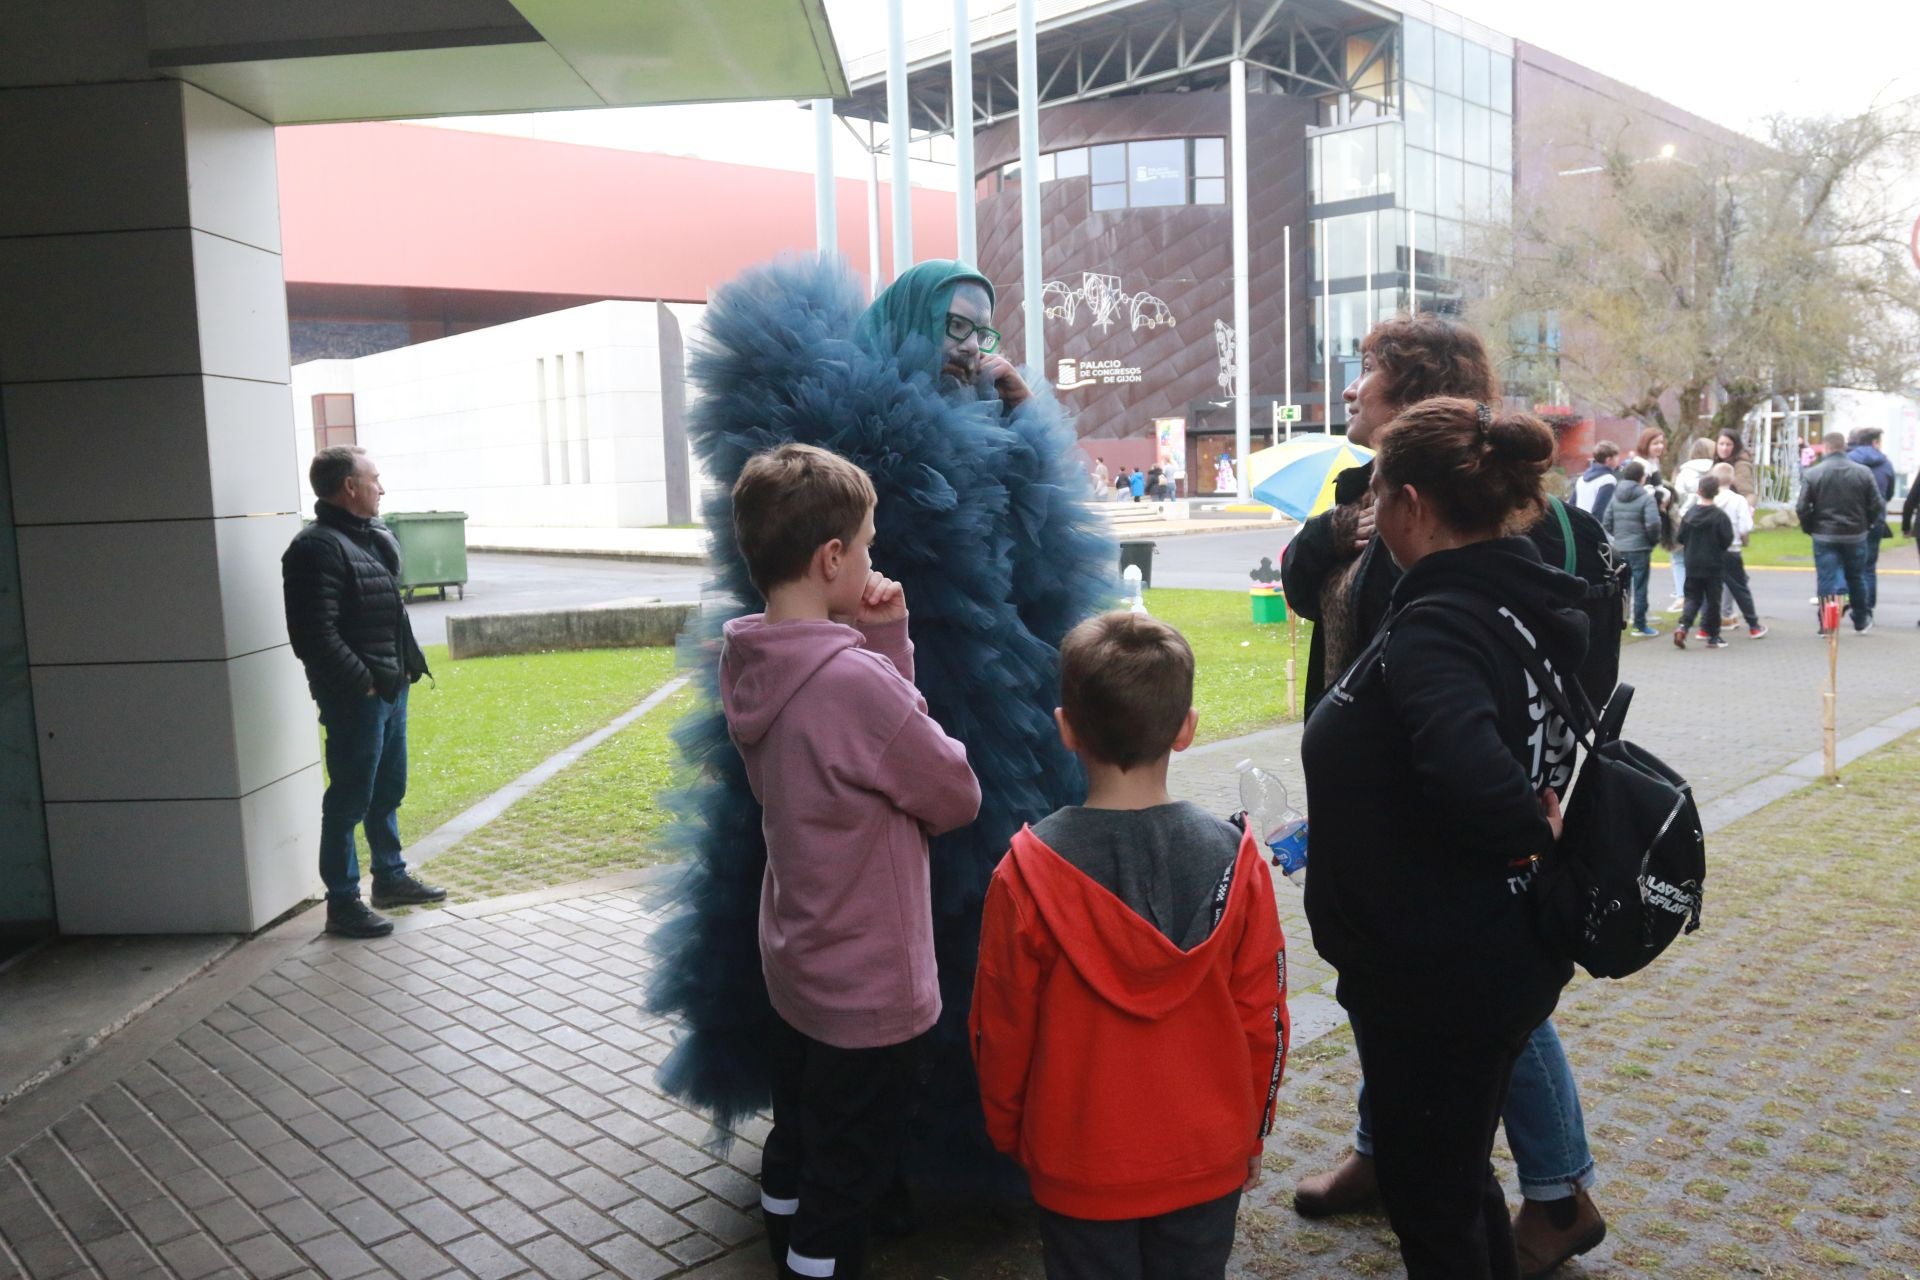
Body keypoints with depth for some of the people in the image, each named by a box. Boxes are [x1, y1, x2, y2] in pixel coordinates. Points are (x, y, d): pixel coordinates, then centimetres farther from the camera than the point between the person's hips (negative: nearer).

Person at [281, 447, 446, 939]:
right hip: (354, 696, -9)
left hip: (390, 687, 9)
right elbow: (316, 636, -23)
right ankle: (342, 902, 10)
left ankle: (391, 876, 35)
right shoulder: (316, 548, -17)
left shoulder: (373, 537, 13)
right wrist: (362, 682, -20)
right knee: (350, 800, 0)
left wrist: (408, 661, 12)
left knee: (388, 789, 20)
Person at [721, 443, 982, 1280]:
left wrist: (885, 645, -5)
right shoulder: (853, 679, -29)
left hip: (792, 969, 8)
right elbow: (957, 796, -15)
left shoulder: (747, 665, -4)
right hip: (870, 991, -8)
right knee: (841, 1191, 10)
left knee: (792, 1158, 24)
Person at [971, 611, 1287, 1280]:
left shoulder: (1029, 872, -18)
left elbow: (1000, 1031, -8)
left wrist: (1008, 1133, 9)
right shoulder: (1234, 860, -14)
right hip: (1209, 1161, 2)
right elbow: (1262, 1019, -5)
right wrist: (1250, 1131, 11)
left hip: (1079, 1166, -1)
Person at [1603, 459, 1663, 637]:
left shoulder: (1616, 496, 6)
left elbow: (1606, 522, 4)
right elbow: (1653, 523, -20)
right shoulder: (1646, 497, -12)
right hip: (1640, 549, -5)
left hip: (1620, 549, 5)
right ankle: (1640, 625, 6)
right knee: (1640, 588, 2)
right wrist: (1654, 540, -4)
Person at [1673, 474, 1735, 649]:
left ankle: (1683, 626, -13)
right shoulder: (1720, 516, -12)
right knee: (1713, 600, 6)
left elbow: (1680, 537, 2)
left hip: (1692, 565, 3)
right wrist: (1716, 545, 10)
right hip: (1714, 566, -3)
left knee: (1693, 598, 10)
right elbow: (1727, 541, -10)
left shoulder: (1690, 513, -2)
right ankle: (1713, 637, 11)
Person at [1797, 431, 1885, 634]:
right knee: (1856, 578, 18)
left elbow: (1802, 508, -10)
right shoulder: (1863, 472, -4)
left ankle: (1827, 624, -2)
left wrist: (1810, 529, 6)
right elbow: (1877, 506, -3)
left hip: (1824, 536, -2)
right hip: (1856, 535, 2)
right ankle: (1861, 620, 29)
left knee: (1827, 579, 2)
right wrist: (1866, 525, 14)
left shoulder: (1812, 474, -10)